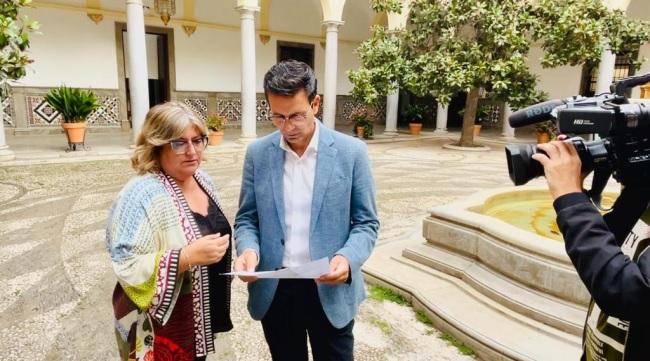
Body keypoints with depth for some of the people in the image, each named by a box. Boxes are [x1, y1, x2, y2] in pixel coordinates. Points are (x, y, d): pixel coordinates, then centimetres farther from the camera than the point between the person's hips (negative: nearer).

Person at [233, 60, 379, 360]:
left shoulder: (351, 152, -8)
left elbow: (366, 222, -4)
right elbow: (247, 218, 4)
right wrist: (248, 249, -17)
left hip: (331, 290, -2)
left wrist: (348, 258, -23)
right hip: (274, 290, 2)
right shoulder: (257, 153, -1)